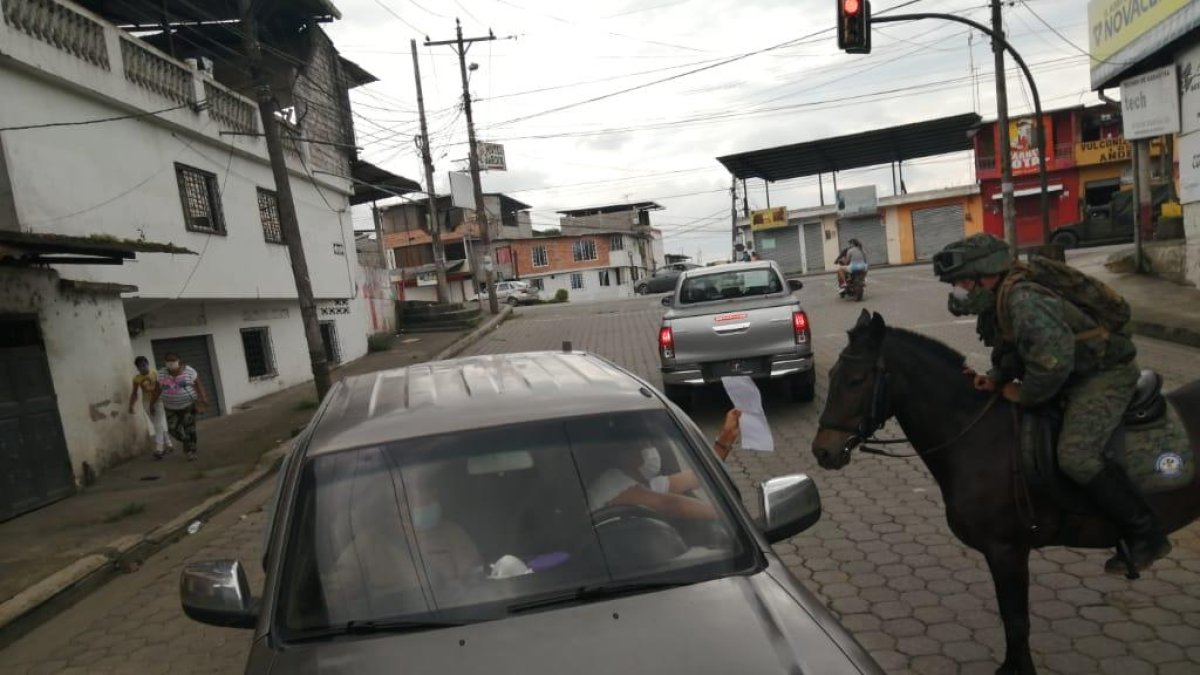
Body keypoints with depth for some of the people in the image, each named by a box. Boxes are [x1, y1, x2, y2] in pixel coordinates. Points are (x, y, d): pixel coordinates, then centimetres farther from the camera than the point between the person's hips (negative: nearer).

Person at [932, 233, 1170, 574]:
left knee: (1076, 457, -23)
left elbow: (1053, 363, -35)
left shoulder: (1023, 301, -29)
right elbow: (1012, 353, 11)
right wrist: (995, 379, -8)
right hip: (1074, 376, 11)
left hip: (1105, 375, -11)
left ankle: (1146, 535, -4)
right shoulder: (995, 305, 3)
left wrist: (1023, 395, -19)